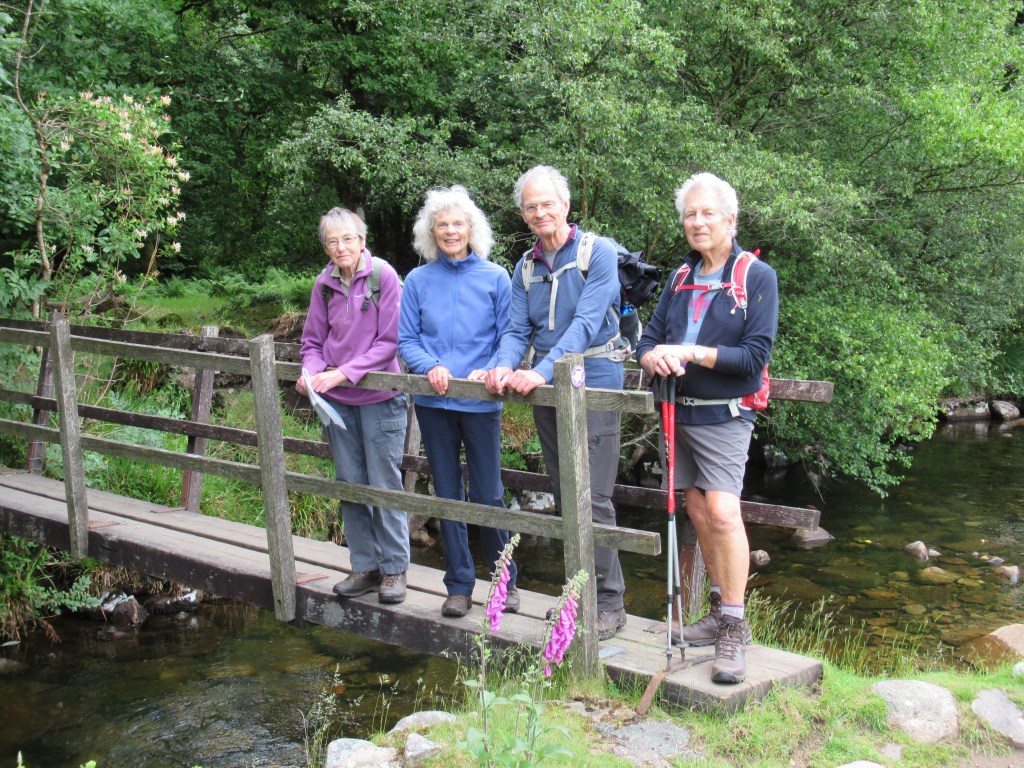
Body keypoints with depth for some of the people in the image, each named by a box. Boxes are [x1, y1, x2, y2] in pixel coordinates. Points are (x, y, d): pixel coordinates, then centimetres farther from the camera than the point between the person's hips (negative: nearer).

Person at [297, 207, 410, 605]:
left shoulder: (383, 276, -10)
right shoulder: (325, 283, 2)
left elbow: (388, 342, -13)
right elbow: (313, 340, 7)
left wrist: (343, 373, -19)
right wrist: (313, 373, -13)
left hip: (379, 397, -4)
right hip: (336, 400, 5)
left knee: (384, 484, 2)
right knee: (350, 484, 11)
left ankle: (394, 568, 15)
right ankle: (365, 567, 23)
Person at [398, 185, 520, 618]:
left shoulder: (495, 278, 1)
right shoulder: (418, 281, 5)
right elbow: (405, 340, 5)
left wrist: (489, 372, -18)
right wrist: (431, 367, -13)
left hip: (481, 403, -2)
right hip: (434, 402, 2)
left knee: (488, 495, 2)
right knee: (447, 494, 9)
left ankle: (505, 581, 20)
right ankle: (458, 585, 20)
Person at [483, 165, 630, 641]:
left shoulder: (598, 252, -7)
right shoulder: (526, 267, 12)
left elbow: (586, 322, -18)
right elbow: (517, 330, 7)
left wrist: (543, 370, -29)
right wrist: (505, 366, -16)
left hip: (592, 386, -7)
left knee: (593, 498, -9)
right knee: (564, 497, 13)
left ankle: (610, 602, 1)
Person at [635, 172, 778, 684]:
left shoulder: (757, 277, -5)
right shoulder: (681, 278, 12)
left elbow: (755, 356, -12)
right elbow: (649, 339, 10)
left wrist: (692, 353, -19)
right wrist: (654, 358, -14)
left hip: (724, 416, -6)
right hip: (681, 412, 6)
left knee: (723, 512, -16)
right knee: (697, 511, 10)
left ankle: (734, 629, -8)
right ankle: (721, 612, 23)